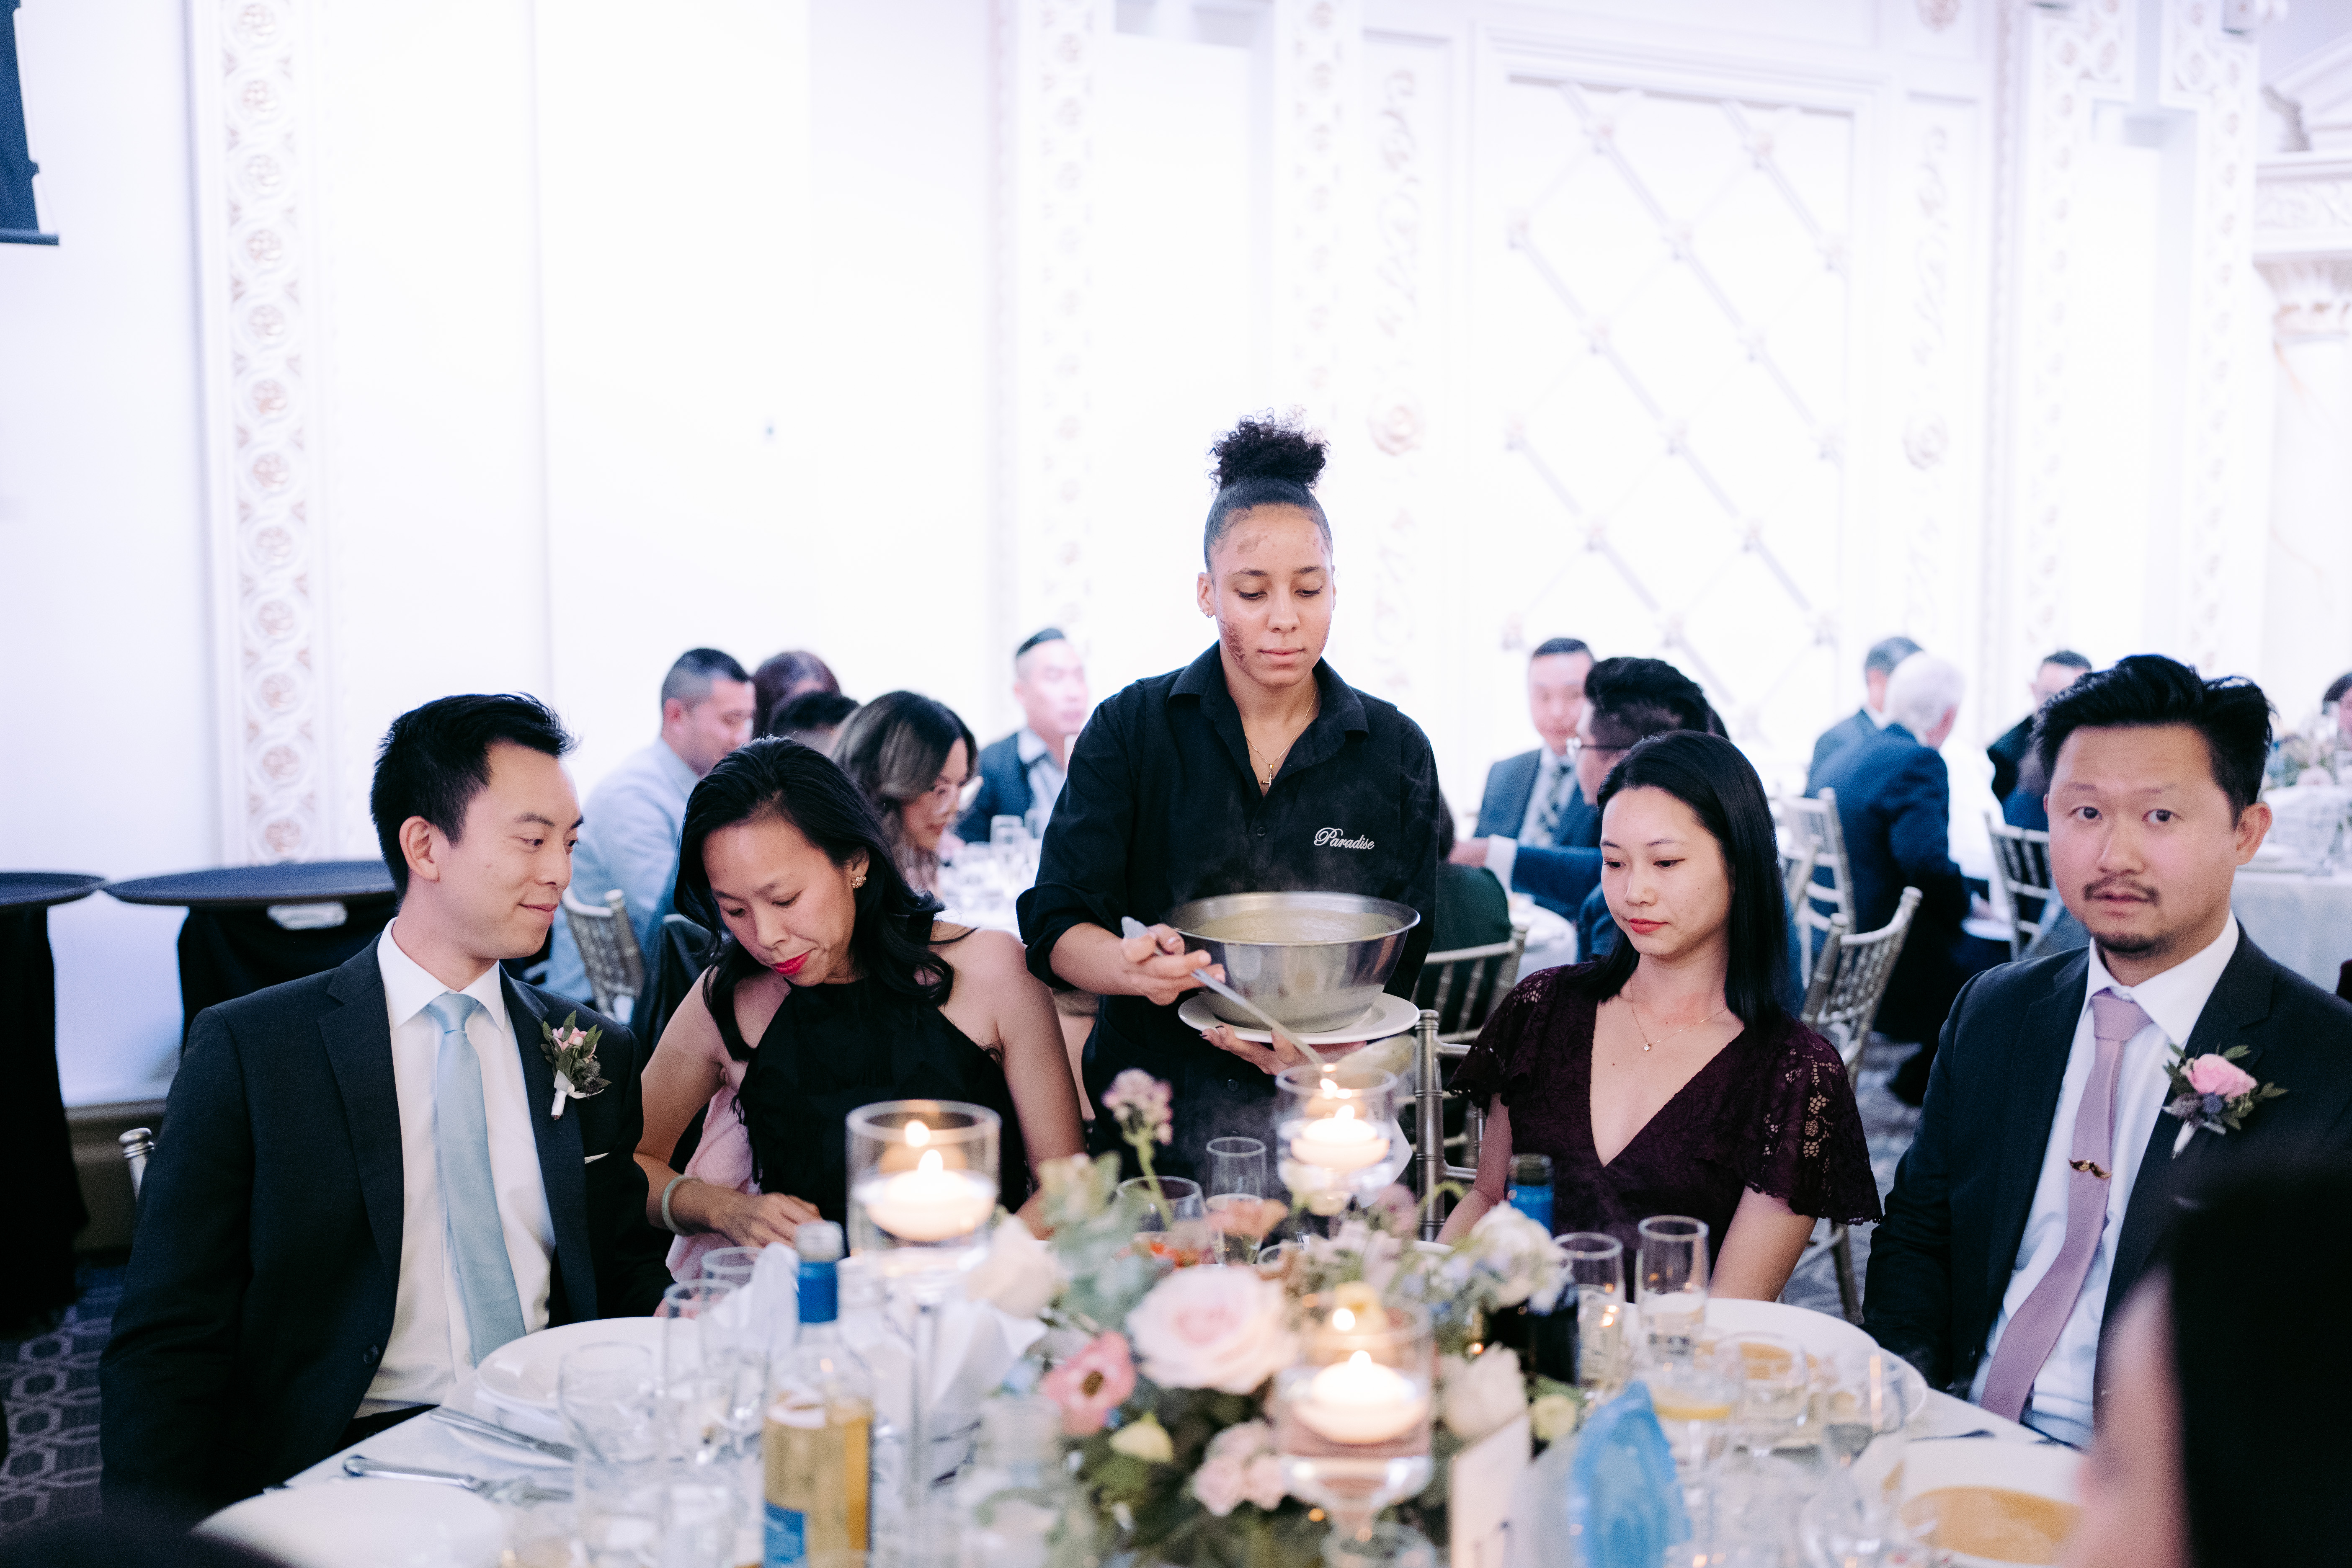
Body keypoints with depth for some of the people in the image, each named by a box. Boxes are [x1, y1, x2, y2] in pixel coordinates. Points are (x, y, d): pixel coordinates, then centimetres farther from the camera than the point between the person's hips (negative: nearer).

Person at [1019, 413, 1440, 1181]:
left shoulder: (1397, 751, 5)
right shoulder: (1129, 729, 1)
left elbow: (1402, 957, 3)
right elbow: (1055, 929, -4)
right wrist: (1137, 967, -26)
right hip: (1150, 1112, 0)